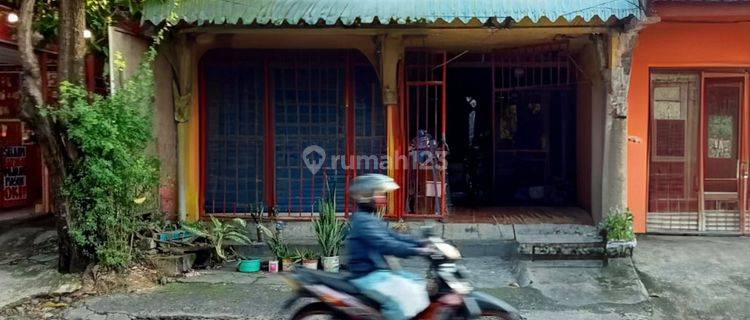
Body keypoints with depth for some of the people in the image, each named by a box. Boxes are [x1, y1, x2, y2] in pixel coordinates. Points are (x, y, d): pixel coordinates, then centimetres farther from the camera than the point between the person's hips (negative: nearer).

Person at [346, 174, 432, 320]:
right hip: (368, 276, -11)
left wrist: (421, 243, 5)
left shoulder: (372, 220, 16)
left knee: (418, 284, 12)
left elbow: (393, 236, 16)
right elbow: (385, 245, -29)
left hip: (378, 271, 11)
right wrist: (416, 251, -33)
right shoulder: (363, 220, -18)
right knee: (404, 294, -26)